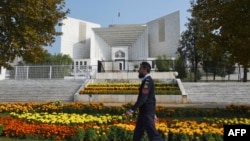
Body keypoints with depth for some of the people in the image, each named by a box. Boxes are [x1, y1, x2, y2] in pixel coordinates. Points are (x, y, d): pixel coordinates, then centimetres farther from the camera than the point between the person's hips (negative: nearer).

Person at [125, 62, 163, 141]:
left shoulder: (147, 81, -17)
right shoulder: (147, 81, 14)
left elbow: (142, 98, -26)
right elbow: (152, 99, 19)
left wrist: (131, 110, -27)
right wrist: (153, 113, 24)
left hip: (146, 113, -10)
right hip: (144, 112, 10)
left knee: (153, 135, -3)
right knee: (137, 134, 16)